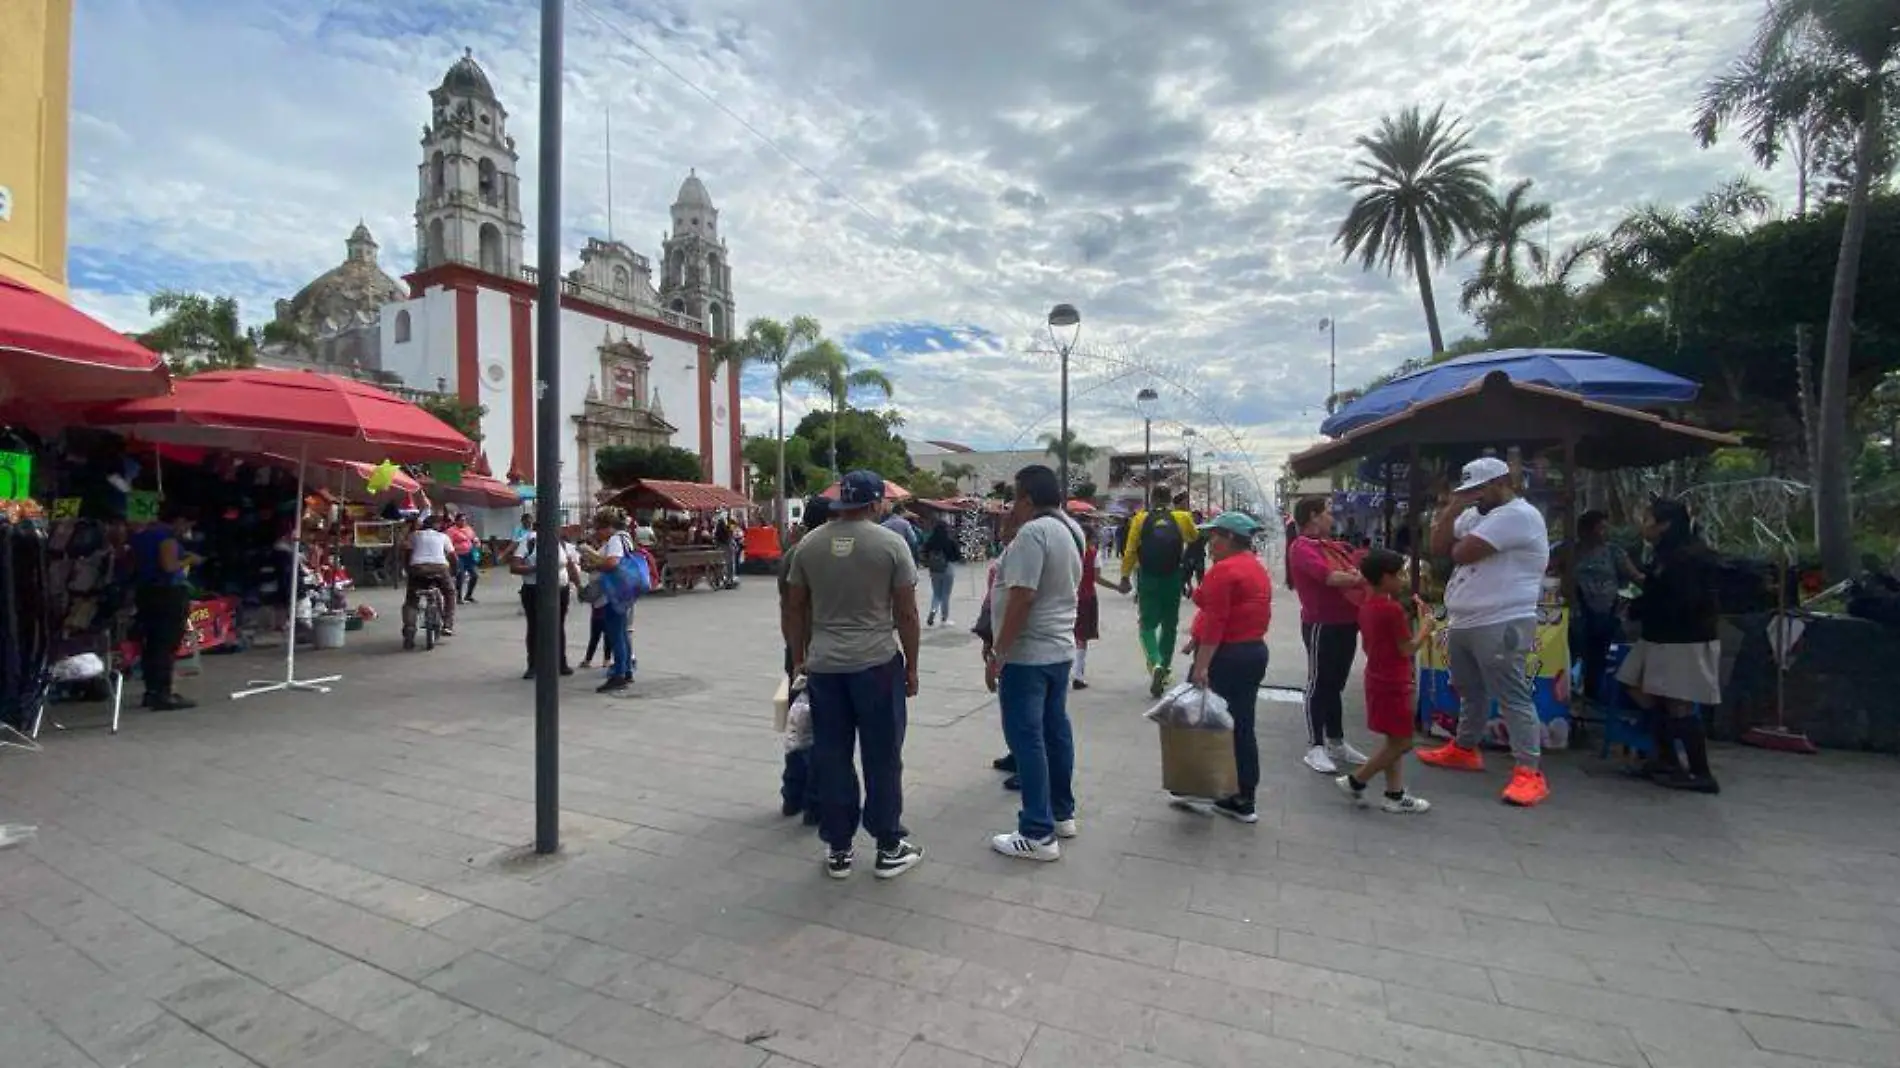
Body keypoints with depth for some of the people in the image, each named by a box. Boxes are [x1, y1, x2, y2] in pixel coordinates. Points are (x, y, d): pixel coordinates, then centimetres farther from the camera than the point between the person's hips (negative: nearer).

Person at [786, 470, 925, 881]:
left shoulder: (808, 544, 4)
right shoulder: (891, 543, -6)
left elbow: (796, 608, 9)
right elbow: (906, 613, -5)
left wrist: (798, 658, 20)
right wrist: (912, 665, 4)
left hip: (823, 665, 3)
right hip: (878, 663, -3)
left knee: (831, 758, 12)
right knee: (882, 758, 9)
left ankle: (838, 850, 23)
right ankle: (889, 848, 21)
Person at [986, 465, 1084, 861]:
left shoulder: (1032, 532, -20)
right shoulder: (1071, 530, 10)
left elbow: (1021, 598, -25)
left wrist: (997, 654, -20)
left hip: (1027, 654, -9)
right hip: (1060, 648, 10)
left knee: (1027, 739, -2)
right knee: (1055, 730, 17)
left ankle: (1038, 834, 4)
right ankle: (1063, 813, 29)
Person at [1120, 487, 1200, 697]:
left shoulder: (1140, 519, -4)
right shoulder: (1182, 518, -1)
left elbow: (1130, 550, -7)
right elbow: (1195, 537, 19)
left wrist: (1125, 577, -2)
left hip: (1147, 579, -1)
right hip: (1173, 579, 1)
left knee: (1148, 625, 6)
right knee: (1169, 625, 17)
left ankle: (1156, 664, -18)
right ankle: (1164, 668, 25)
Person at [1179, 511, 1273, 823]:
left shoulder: (1224, 570, -16)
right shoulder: (1257, 568, 13)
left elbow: (1214, 622, -22)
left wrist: (1201, 666, -23)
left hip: (1225, 656, -9)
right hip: (1254, 651, 9)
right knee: (1242, 728, 12)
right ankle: (1243, 800, 18)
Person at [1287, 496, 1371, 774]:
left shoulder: (1329, 546, 16)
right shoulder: (1301, 547, -12)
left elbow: (1350, 572, 14)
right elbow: (1330, 577, -22)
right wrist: (1362, 579, -9)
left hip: (1345, 623, 9)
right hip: (1321, 625, -9)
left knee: (1336, 685, 16)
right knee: (1319, 685, -2)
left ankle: (1337, 743, 26)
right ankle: (1315, 747, 5)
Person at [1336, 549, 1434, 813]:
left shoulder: (1366, 606, 8)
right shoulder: (1394, 609, -20)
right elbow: (1407, 649, -16)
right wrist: (1425, 625, -2)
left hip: (1378, 680, 9)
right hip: (1394, 684, -9)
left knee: (1395, 741, 15)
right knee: (1401, 742, 1)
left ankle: (1395, 795, 19)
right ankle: (1355, 781, 6)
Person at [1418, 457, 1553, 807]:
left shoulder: (1517, 514, -15)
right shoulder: (1475, 515, 16)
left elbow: (1460, 553, -22)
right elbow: (1437, 545, 10)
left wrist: (1454, 546, 2)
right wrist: (1454, 506, 1)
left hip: (1500, 626, -10)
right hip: (1462, 623, 10)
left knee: (1513, 698, -7)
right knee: (1470, 692, 21)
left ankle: (1530, 773, -3)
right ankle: (1464, 749, 35)